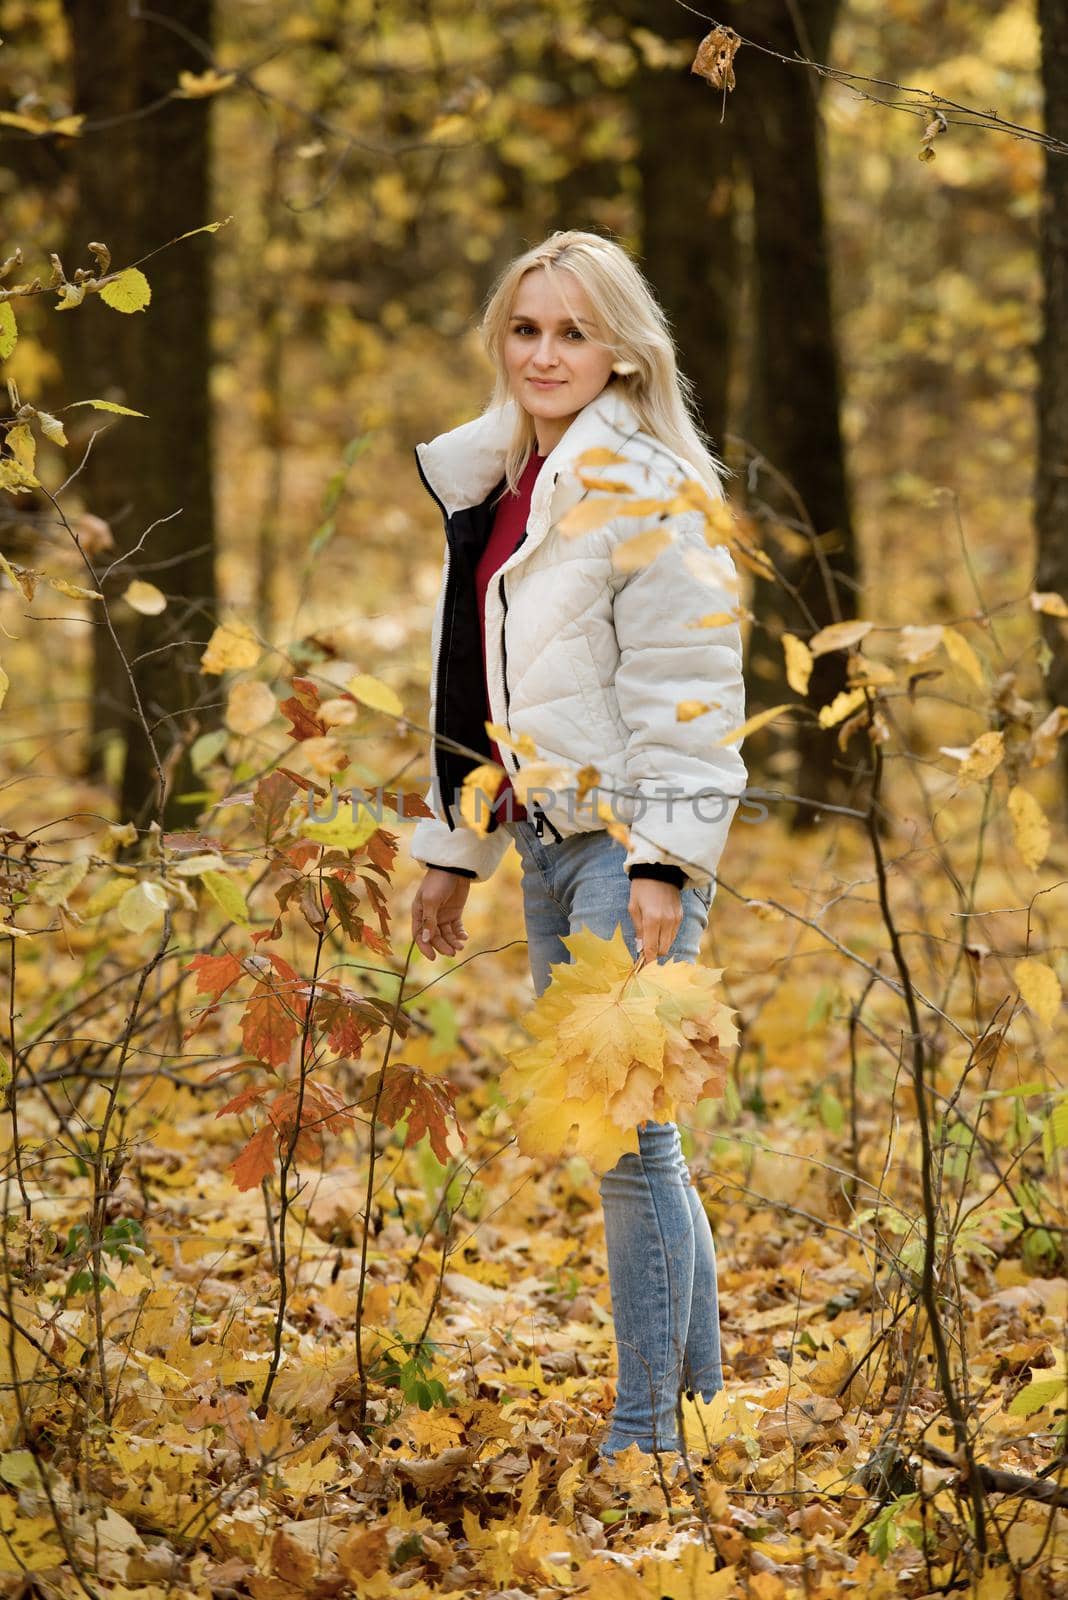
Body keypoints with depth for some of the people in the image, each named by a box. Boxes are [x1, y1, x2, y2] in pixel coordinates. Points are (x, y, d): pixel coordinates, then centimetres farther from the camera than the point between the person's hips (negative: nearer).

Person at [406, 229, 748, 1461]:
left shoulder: (650, 490, -9)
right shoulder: (494, 485, 15)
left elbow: (688, 691, -14)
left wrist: (666, 864, -20)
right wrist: (450, 849, 20)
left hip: (626, 844, -8)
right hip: (547, 842, 8)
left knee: (627, 1139, -10)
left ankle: (645, 1432, -5)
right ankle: (702, 1391, 23)